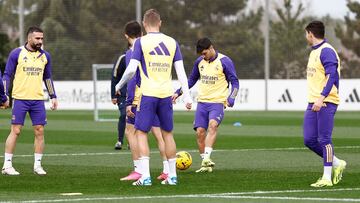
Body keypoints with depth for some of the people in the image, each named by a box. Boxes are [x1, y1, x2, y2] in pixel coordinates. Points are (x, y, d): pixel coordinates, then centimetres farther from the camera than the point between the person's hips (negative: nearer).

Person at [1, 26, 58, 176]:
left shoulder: (45, 56, 10)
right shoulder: (16, 54, -2)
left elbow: (47, 78, 20)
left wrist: (53, 97, 15)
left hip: (38, 99, 4)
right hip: (20, 98, -4)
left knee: (39, 131, 1)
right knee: (15, 131, -5)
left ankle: (37, 165, 9)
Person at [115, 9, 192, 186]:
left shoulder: (141, 42, -4)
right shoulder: (172, 42, 7)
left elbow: (131, 69, -10)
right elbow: (180, 71, 4)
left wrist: (119, 86, 6)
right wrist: (187, 96, 6)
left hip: (148, 94, -4)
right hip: (166, 94, 4)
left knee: (141, 133, 1)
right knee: (167, 133, 14)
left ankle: (145, 176, -9)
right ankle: (172, 176, 15)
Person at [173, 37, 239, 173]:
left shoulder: (224, 61, -5)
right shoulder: (199, 61, 9)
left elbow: (234, 82, -3)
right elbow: (192, 79, 23)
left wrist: (230, 99, -18)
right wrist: (178, 93, 14)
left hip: (218, 102, -5)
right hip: (202, 102, 5)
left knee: (213, 125, -29)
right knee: (200, 132, -4)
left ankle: (207, 157, -37)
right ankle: (206, 164, 5)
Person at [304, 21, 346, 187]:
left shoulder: (326, 51, -11)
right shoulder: (314, 52, 20)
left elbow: (331, 76, -21)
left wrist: (321, 98, -28)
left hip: (326, 103, -10)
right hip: (313, 103, 10)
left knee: (324, 139, -8)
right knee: (309, 140, 5)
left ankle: (327, 178, -4)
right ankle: (337, 164, 19)